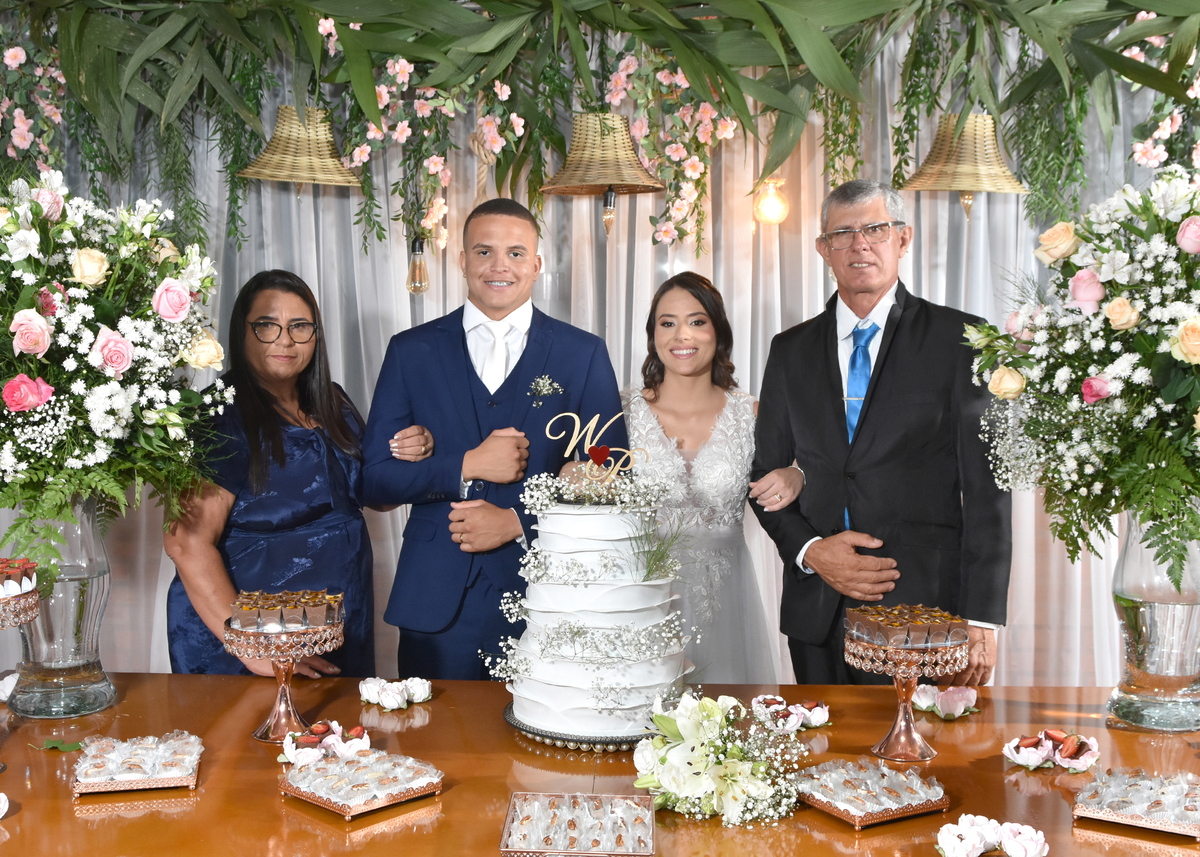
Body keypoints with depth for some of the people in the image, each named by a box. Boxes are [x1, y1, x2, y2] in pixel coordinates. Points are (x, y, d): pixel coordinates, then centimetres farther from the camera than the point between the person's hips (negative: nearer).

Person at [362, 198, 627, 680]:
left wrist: (518, 521, -11)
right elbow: (374, 477, 2)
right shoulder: (412, 351, 6)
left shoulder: (583, 355, 4)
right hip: (437, 603, 1)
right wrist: (466, 467, -13)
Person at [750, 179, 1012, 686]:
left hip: (925, 606, -3)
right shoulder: (791, 350, 11)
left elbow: (988, 490, -3)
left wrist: (981, 620, -8)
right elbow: (765, 475, 13)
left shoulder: (961, 341, 0)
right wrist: (808, 549, -6)